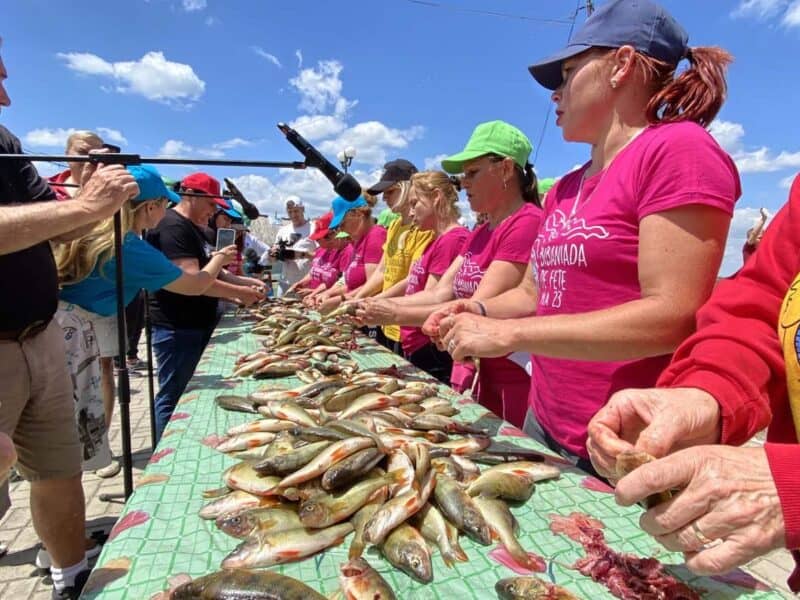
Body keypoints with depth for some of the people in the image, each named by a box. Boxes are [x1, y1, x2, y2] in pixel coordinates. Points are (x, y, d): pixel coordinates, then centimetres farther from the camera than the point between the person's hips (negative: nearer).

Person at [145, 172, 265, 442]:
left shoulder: (192, 228, 16)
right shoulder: (173, 226, -16)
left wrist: (246, 282, 8)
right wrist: (240, 294, -18)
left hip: (196, 324, 10)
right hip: (178, 328, -10)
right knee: (173, 397, -1)